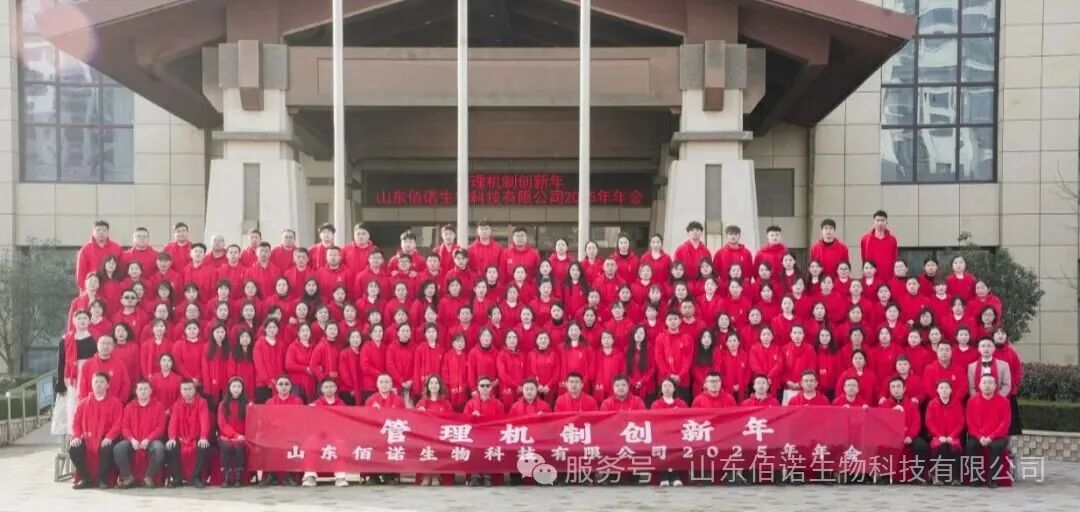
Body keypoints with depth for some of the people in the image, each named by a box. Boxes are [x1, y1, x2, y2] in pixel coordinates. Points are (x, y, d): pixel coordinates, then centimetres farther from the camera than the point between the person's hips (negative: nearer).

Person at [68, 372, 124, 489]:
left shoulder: (115, 402, 4)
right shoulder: (83, 403, 15)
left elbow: (117, 423, -5)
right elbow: (76, 423, 11)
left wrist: (109, 437, -21)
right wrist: (76, 436, -8)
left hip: (105, 439, -4)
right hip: (87, 438, 4)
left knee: (107, 449, -35)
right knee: (73, 448, -22)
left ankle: (103, 479, -15)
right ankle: (85, 478, -7)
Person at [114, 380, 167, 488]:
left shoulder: (158, 406, 5)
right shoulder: (129, 407, 12)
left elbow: (160, 427, -3)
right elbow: (124, 427, 4)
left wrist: (148, 439, -16)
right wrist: (132, 439, -15)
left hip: (151, 440, -2)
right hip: (133, 440, 2)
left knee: (159, 448, -35)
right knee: (118, 449, -27)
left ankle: (149, 477, -15)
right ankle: (128, 477, -7)